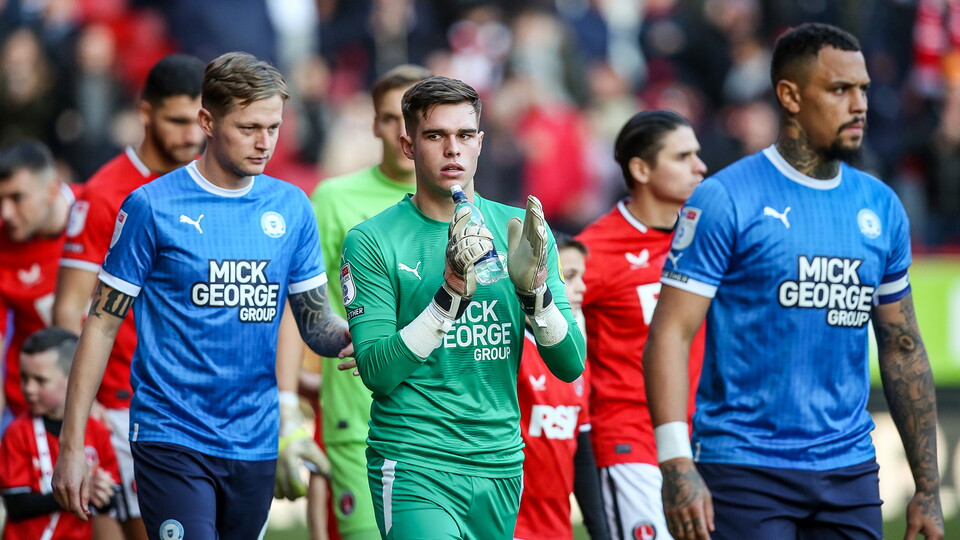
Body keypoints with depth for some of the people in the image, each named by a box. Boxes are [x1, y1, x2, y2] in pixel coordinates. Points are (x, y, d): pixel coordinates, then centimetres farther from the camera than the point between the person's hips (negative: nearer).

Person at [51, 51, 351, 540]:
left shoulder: (291, 207, 8)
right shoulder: (153, 206, -5)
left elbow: (316, 325, 13)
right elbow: (102, 325, -2)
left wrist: (350, 336, -12)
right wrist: (71, 445, -6)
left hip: (254, 442, 5)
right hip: (171, 439, -5)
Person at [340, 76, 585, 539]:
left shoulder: (517, 230, 6)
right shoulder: (371, 241, -4)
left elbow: (570, 365, 2)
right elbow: (377, 373, -12)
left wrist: (534, 289, -15)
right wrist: (451, 292, -22)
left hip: (500, 464, 4)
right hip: (414, 467, -4)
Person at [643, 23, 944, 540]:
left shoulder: (881, 208, 10)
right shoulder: (725, 201, -7)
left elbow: (903, 350, 17)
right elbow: (671, 334, -11)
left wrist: (928, 488, 14)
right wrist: (676, 465, -22)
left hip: (850, 474, 5)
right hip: (744, 471, -5)